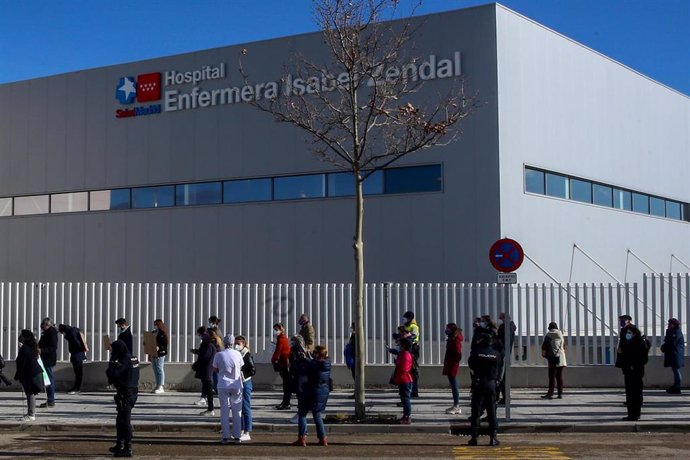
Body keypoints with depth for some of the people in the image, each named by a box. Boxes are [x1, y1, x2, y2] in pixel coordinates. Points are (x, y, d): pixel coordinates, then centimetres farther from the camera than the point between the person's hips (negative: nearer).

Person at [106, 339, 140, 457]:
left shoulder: (125, 361, -18)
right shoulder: (133, 359, 11)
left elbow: (113, 374, -23)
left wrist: (112, 361, -12)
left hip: (125, 393, -10)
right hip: (132, 391, 10)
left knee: (124, 421, -6)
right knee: (120, 420, 21)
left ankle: (128, 449, -4)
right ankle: (120, 445, 32)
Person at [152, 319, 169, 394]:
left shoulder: (163, 334, -11)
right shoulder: (154, 333, 13)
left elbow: (165, 345, -16)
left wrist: (159, 348, -29)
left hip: (160, 354, -9)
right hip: (154, 354, 9)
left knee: (160, 370, -6)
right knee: (155, 370, 12)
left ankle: (161, 387, -3)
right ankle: (158, 386, 18)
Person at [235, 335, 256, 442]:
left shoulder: (247, 355, -10)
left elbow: (253, 370, -15)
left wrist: (242, 375, -16)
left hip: (245, 384, -8)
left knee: (246, 409, -4)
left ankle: (247, 433, 0)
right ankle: (241, 431, 20)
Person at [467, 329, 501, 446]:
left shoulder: (477, 352, -8)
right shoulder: (496, 354, -4)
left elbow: (470, 365, 4)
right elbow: (498, 368, 4)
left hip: (478, 383, -1)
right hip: (491, 384, 1)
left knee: (476, 411, 4)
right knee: (492, 411, 7)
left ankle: (474, 437, 3)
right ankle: (493, 437, 6)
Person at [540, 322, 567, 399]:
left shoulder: (548, 335, -3)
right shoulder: (561, 335, 13)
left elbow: (544, 346, -2)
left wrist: (544, 354, 13)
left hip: (553, 358, -5)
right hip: (561, 358, 5)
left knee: (552, 376, -7)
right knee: (559, 376, 7)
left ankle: (550, 394, -9)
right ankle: (560, 393, 5)